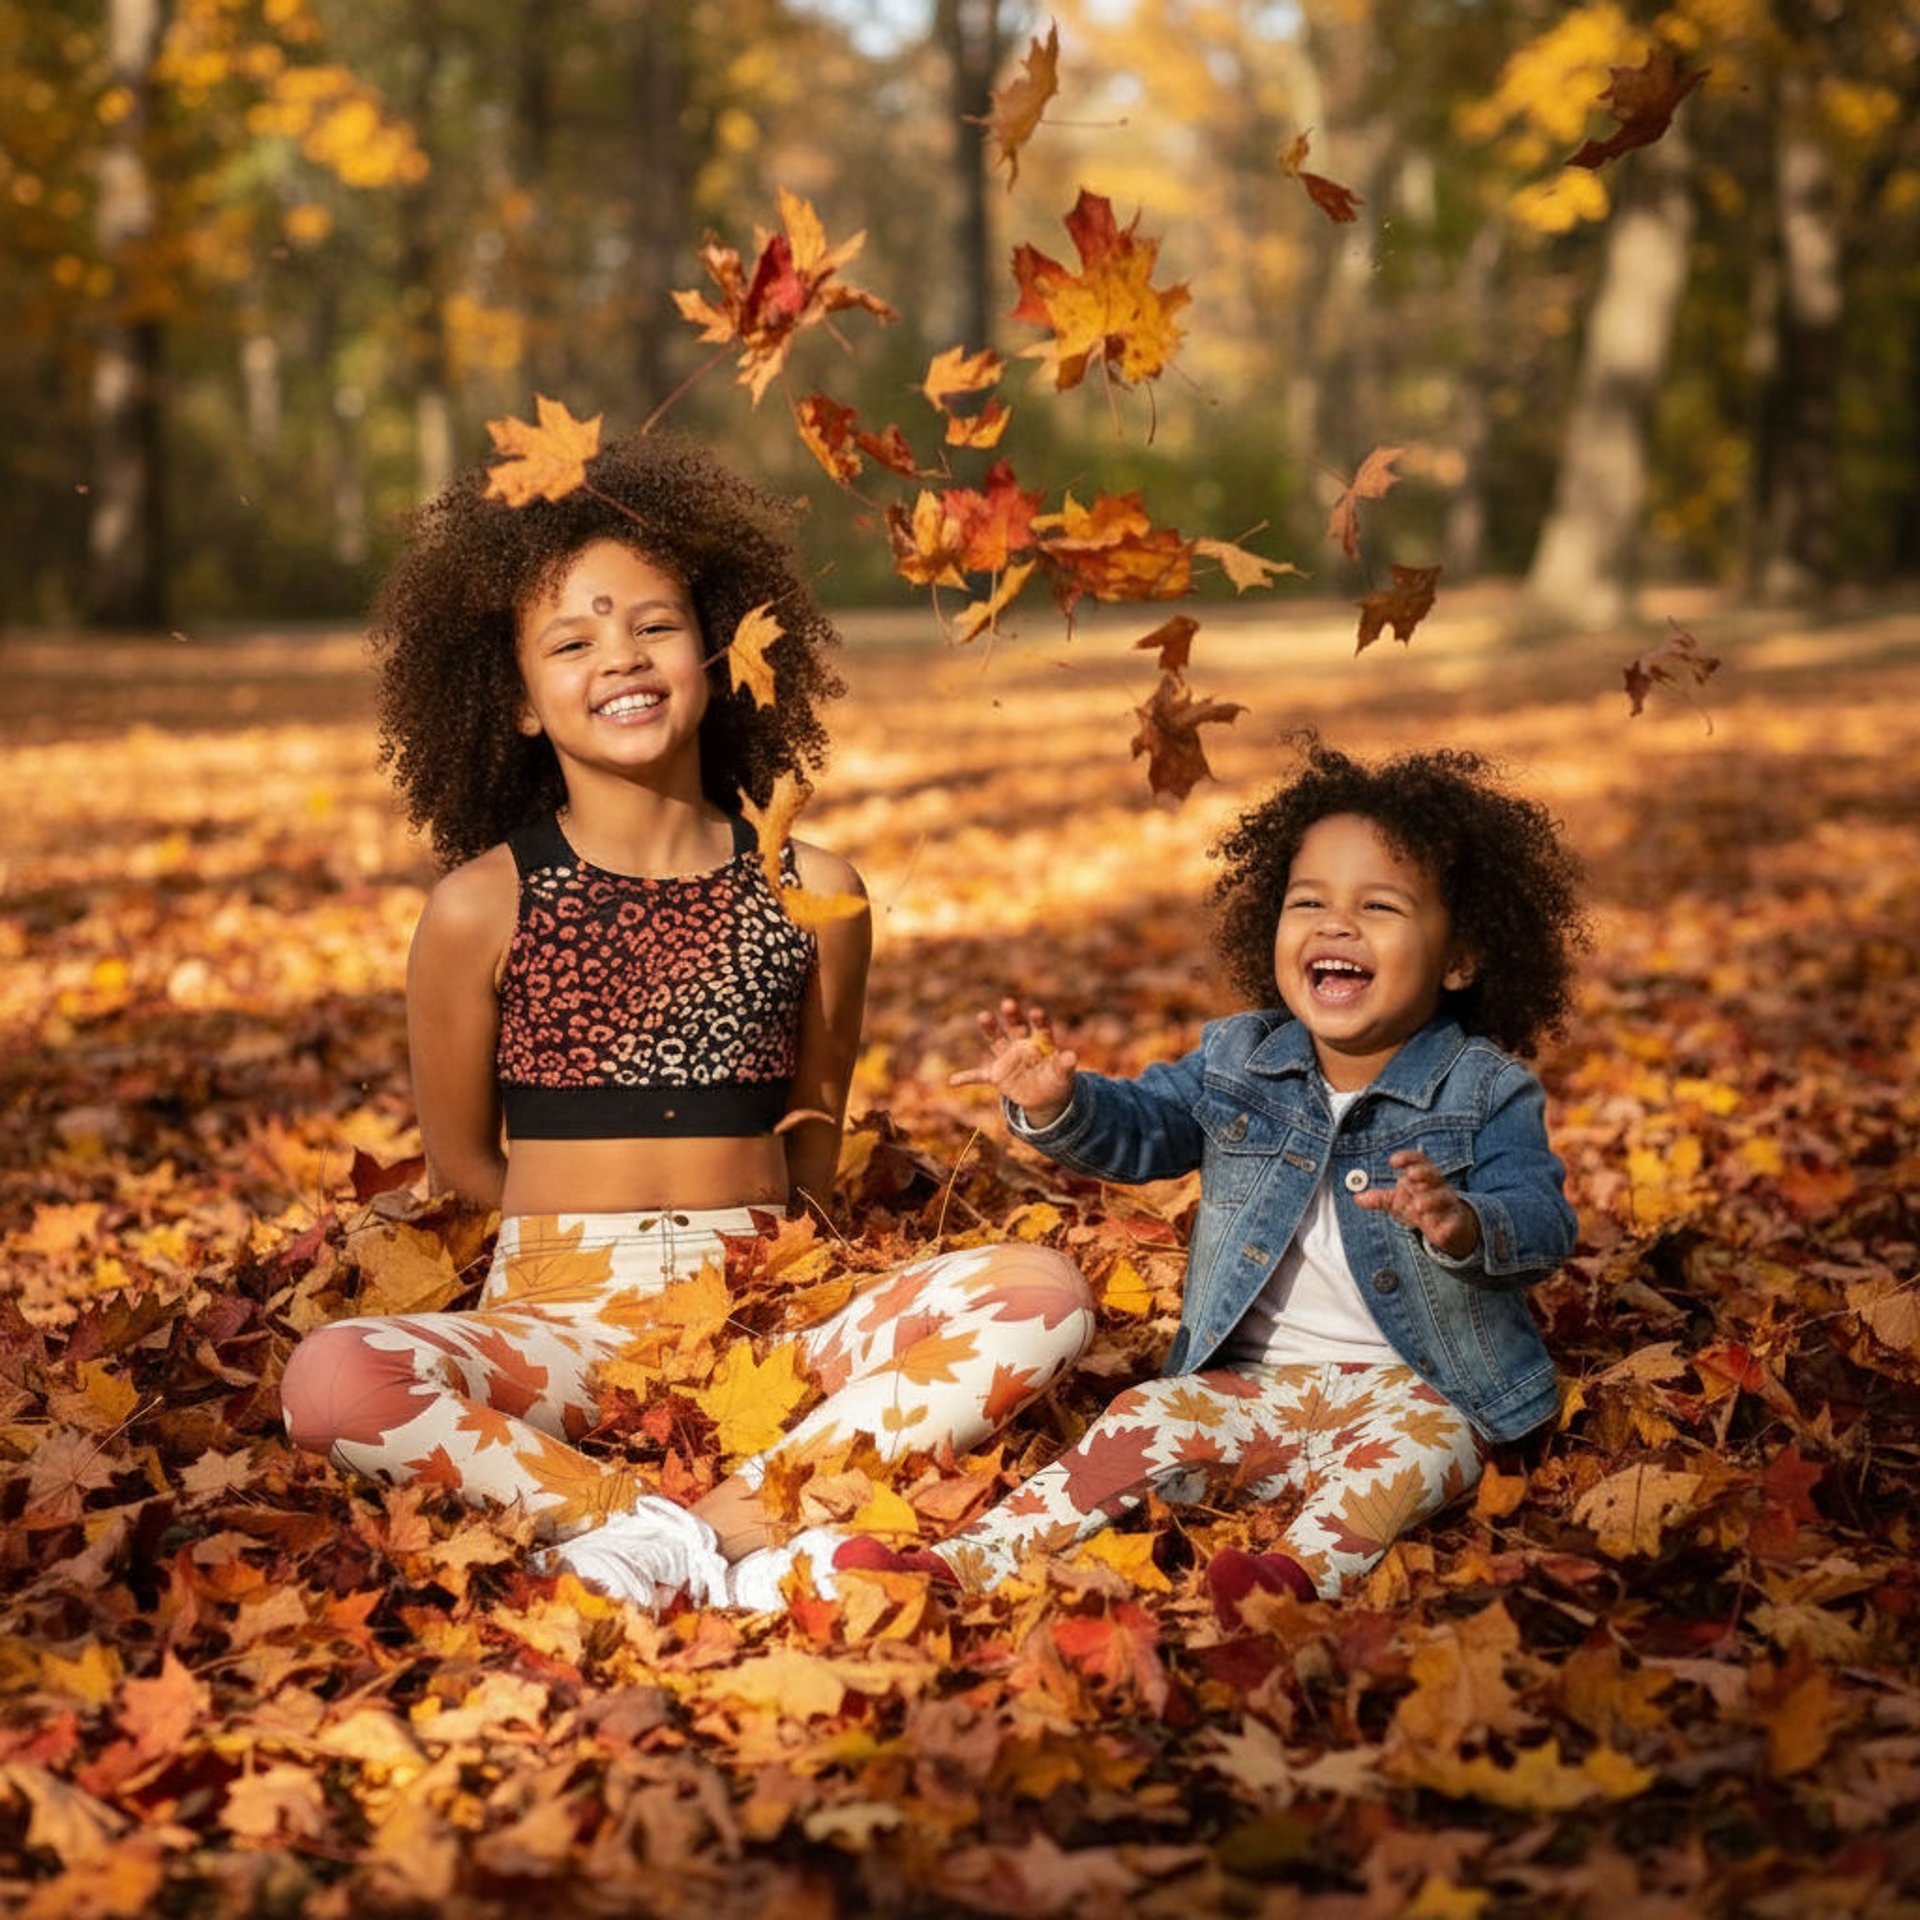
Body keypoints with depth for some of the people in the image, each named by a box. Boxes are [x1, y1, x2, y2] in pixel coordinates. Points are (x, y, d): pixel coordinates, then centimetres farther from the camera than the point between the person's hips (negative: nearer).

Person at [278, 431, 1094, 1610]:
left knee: (1046, 1294, -23)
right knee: (332, 1383, -32)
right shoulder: (482, 906, -1)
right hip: (558, 1325, -2)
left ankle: (748, 1505, -28)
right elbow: (460, 1159, 9)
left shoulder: (814, 893, 4)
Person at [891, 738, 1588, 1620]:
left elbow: (1543, 1219, -16)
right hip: (1252, 1384, 3)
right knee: (1146, 1421, -18)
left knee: (1426, 1441, -33)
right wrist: (1056, 1106, -14)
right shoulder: (1237, 1060, 7)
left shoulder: (1486, 1091, -6)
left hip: (1404, 1387, -3)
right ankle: (961, 1563, -24)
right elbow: (1138, 1128, 10)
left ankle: (1304, 1566, -53)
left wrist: (1465, 1225, -41)